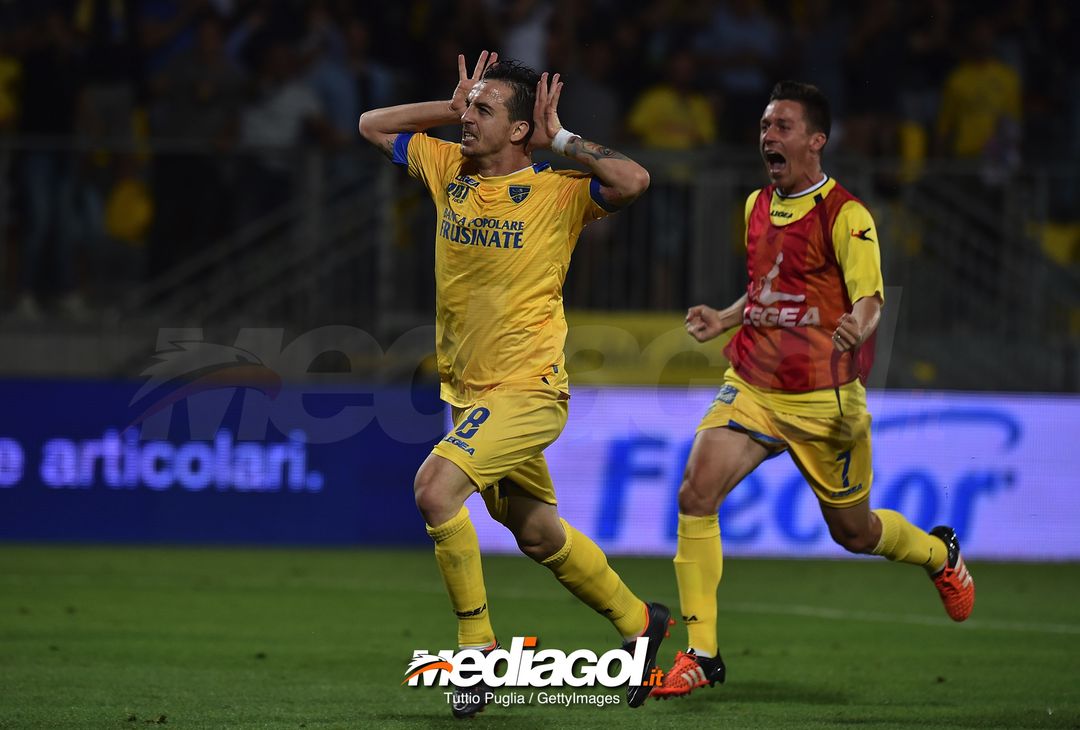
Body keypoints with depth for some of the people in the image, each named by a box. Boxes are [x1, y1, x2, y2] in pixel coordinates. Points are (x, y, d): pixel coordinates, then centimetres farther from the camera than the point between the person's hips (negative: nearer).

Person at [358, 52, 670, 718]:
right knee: (536, 533, 18)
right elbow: (372, 126, 17)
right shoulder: (450, 170, 5)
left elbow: (634, 181, -29)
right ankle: (640, 621, 39)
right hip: (467, 388, 7)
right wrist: (453, 107, 5)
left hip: (527, 388, -7)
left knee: (435, 488, -25)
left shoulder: (557, 192, -12)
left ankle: (479, 645, -12)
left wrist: (560, 138, -18)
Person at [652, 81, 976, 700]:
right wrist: (724, 319, 8)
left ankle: (940, 553, 47)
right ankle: (701, 655, -12)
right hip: (751, 388, 5)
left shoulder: (845, 214, -12)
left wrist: (855, 329, -40)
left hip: (823, 401, -5)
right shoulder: (758, 206, 9)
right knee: (696, 493, -17)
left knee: (854, 530, 11)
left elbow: (871, 300, -18)